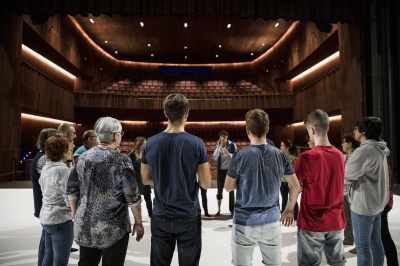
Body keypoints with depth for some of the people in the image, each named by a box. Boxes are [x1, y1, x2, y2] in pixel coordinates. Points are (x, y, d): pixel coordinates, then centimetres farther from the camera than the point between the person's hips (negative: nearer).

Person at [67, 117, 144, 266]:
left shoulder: (83, 157, 1)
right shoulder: (121, 160, -14)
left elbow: (72, 190, 6)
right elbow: (132, 197, -13)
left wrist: (76, 217, 17)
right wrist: (138, 223, -2)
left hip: (85, 225, 5)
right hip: (113, 228, -5)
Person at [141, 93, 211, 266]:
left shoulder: (150, 143, -5)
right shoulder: (196, 143, -13)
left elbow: (146, 179, 6)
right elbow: (206, 184, -10)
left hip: (160, 217, 3)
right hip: (188, 216, -2)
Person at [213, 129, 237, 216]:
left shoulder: (232, 145, -5)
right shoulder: (218, 145, 1)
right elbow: (215, 158, -10)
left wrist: (228, 154, -25)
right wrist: (219, 146, -16)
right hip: (221, 170, 2)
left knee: (231, 190, 6)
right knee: (219, 190, 7)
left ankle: (232, 210, 13)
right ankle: (219, 209, 17)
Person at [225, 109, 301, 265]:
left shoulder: (240, 156, -15)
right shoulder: (280, 155, -5)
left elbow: (228, 187, -5)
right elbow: (295, 186, 4)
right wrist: (289, 210, 16)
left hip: (245, 222, -3)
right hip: (271, 221, 3)